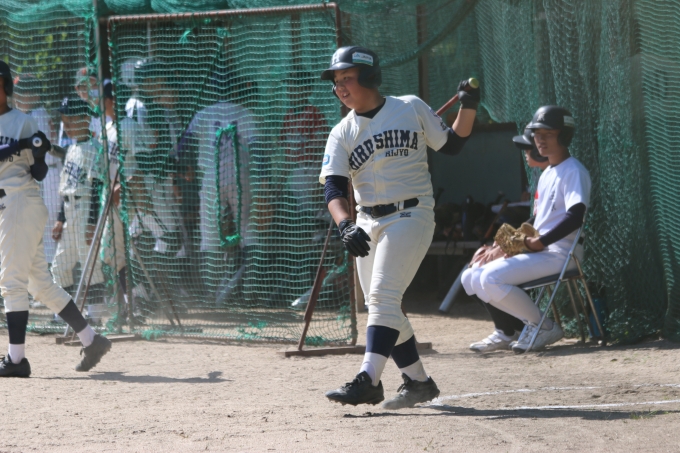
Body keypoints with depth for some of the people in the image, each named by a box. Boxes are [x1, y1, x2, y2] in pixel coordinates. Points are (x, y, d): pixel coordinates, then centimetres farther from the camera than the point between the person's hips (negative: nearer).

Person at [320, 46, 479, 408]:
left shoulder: (411, 108, 0)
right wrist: (345, 226, -26)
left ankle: (368, 381, -26)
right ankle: (418, 381, 19)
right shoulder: (342, 134, 5)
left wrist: (468, 108, -8)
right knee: (381, 306, 8)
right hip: (368, 224, 6)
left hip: (411, 215, -5)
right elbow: (334, 188, -8)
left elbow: (451, 144, 7)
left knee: (383, 297, -18)